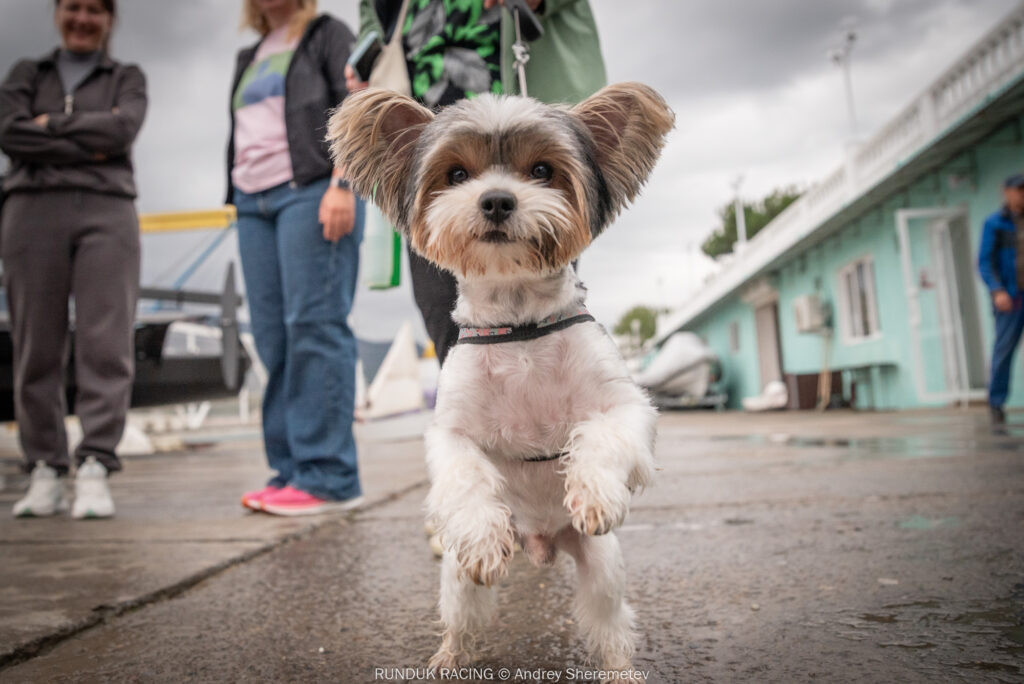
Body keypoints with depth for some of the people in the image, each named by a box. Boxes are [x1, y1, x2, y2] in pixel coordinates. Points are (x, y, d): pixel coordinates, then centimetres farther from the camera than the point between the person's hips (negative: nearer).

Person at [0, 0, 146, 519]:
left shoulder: (128, 79, 18)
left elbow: (123, 130, -4)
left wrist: (53, 125, 0)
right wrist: (89, 146, -6)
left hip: (106, 213, -1)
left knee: (106, 345, -13)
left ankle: (94, 472, -13)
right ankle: (45, 473, 4)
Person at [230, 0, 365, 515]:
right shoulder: (249, 58, 28)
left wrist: (342, 186, -17)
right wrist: (238, 200, 21)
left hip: (311, 193, -7)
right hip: (254, 202, 7)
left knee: (314, 327, -14)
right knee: (273, 337, 0)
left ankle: (328, 477, -12)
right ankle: (290, 471, 4)